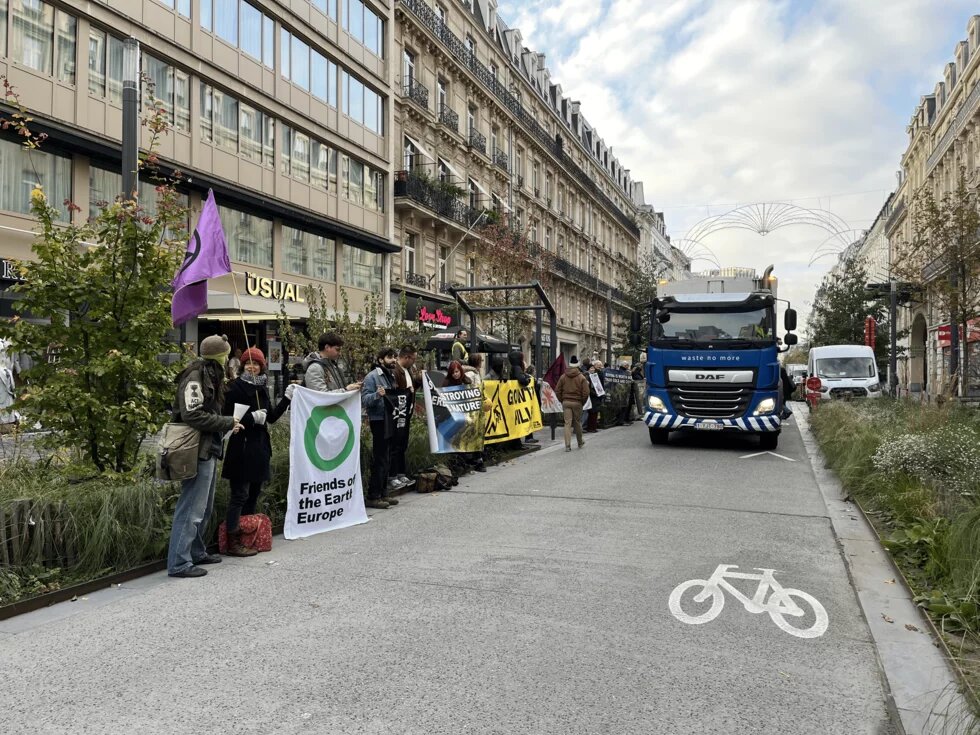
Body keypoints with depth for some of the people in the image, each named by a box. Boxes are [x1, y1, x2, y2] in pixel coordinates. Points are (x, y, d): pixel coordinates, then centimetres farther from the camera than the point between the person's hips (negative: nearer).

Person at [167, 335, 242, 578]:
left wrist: (228, 422, 4)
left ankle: (196, 552, 31)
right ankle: (179, 563, 0)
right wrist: (227, 423, -16)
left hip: (208, 450, 10)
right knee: (192, 507, -6)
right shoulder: (195, 378, -14)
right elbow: (192, 415, -22)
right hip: (199, 450, -10)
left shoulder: (210, 376, 16)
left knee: (204, 507, 19)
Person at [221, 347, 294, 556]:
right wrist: (252, 417, -20)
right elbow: (227, 418, -14)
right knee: (240, 494, -5)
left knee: (254, 493, 13)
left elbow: (271, 417, 17)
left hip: (260, 446, 8)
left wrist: (287, 398, 10)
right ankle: (233, 543, 0)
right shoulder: (235, 388, -8)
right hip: (242, 447, -8)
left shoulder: (262, 388, 13)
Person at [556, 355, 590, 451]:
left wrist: (562, 400, 11)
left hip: (566, 402, 1)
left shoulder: (563, 377, 2)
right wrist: (583, 402, 5)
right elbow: (585, 393, -9)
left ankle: (567, 445, -8)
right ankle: (580, 442, 30)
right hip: (577, 403, -1)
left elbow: (557, 391, 3)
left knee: (567, 423, 0)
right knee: (577, 423, 13)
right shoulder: (582, 377, -6)